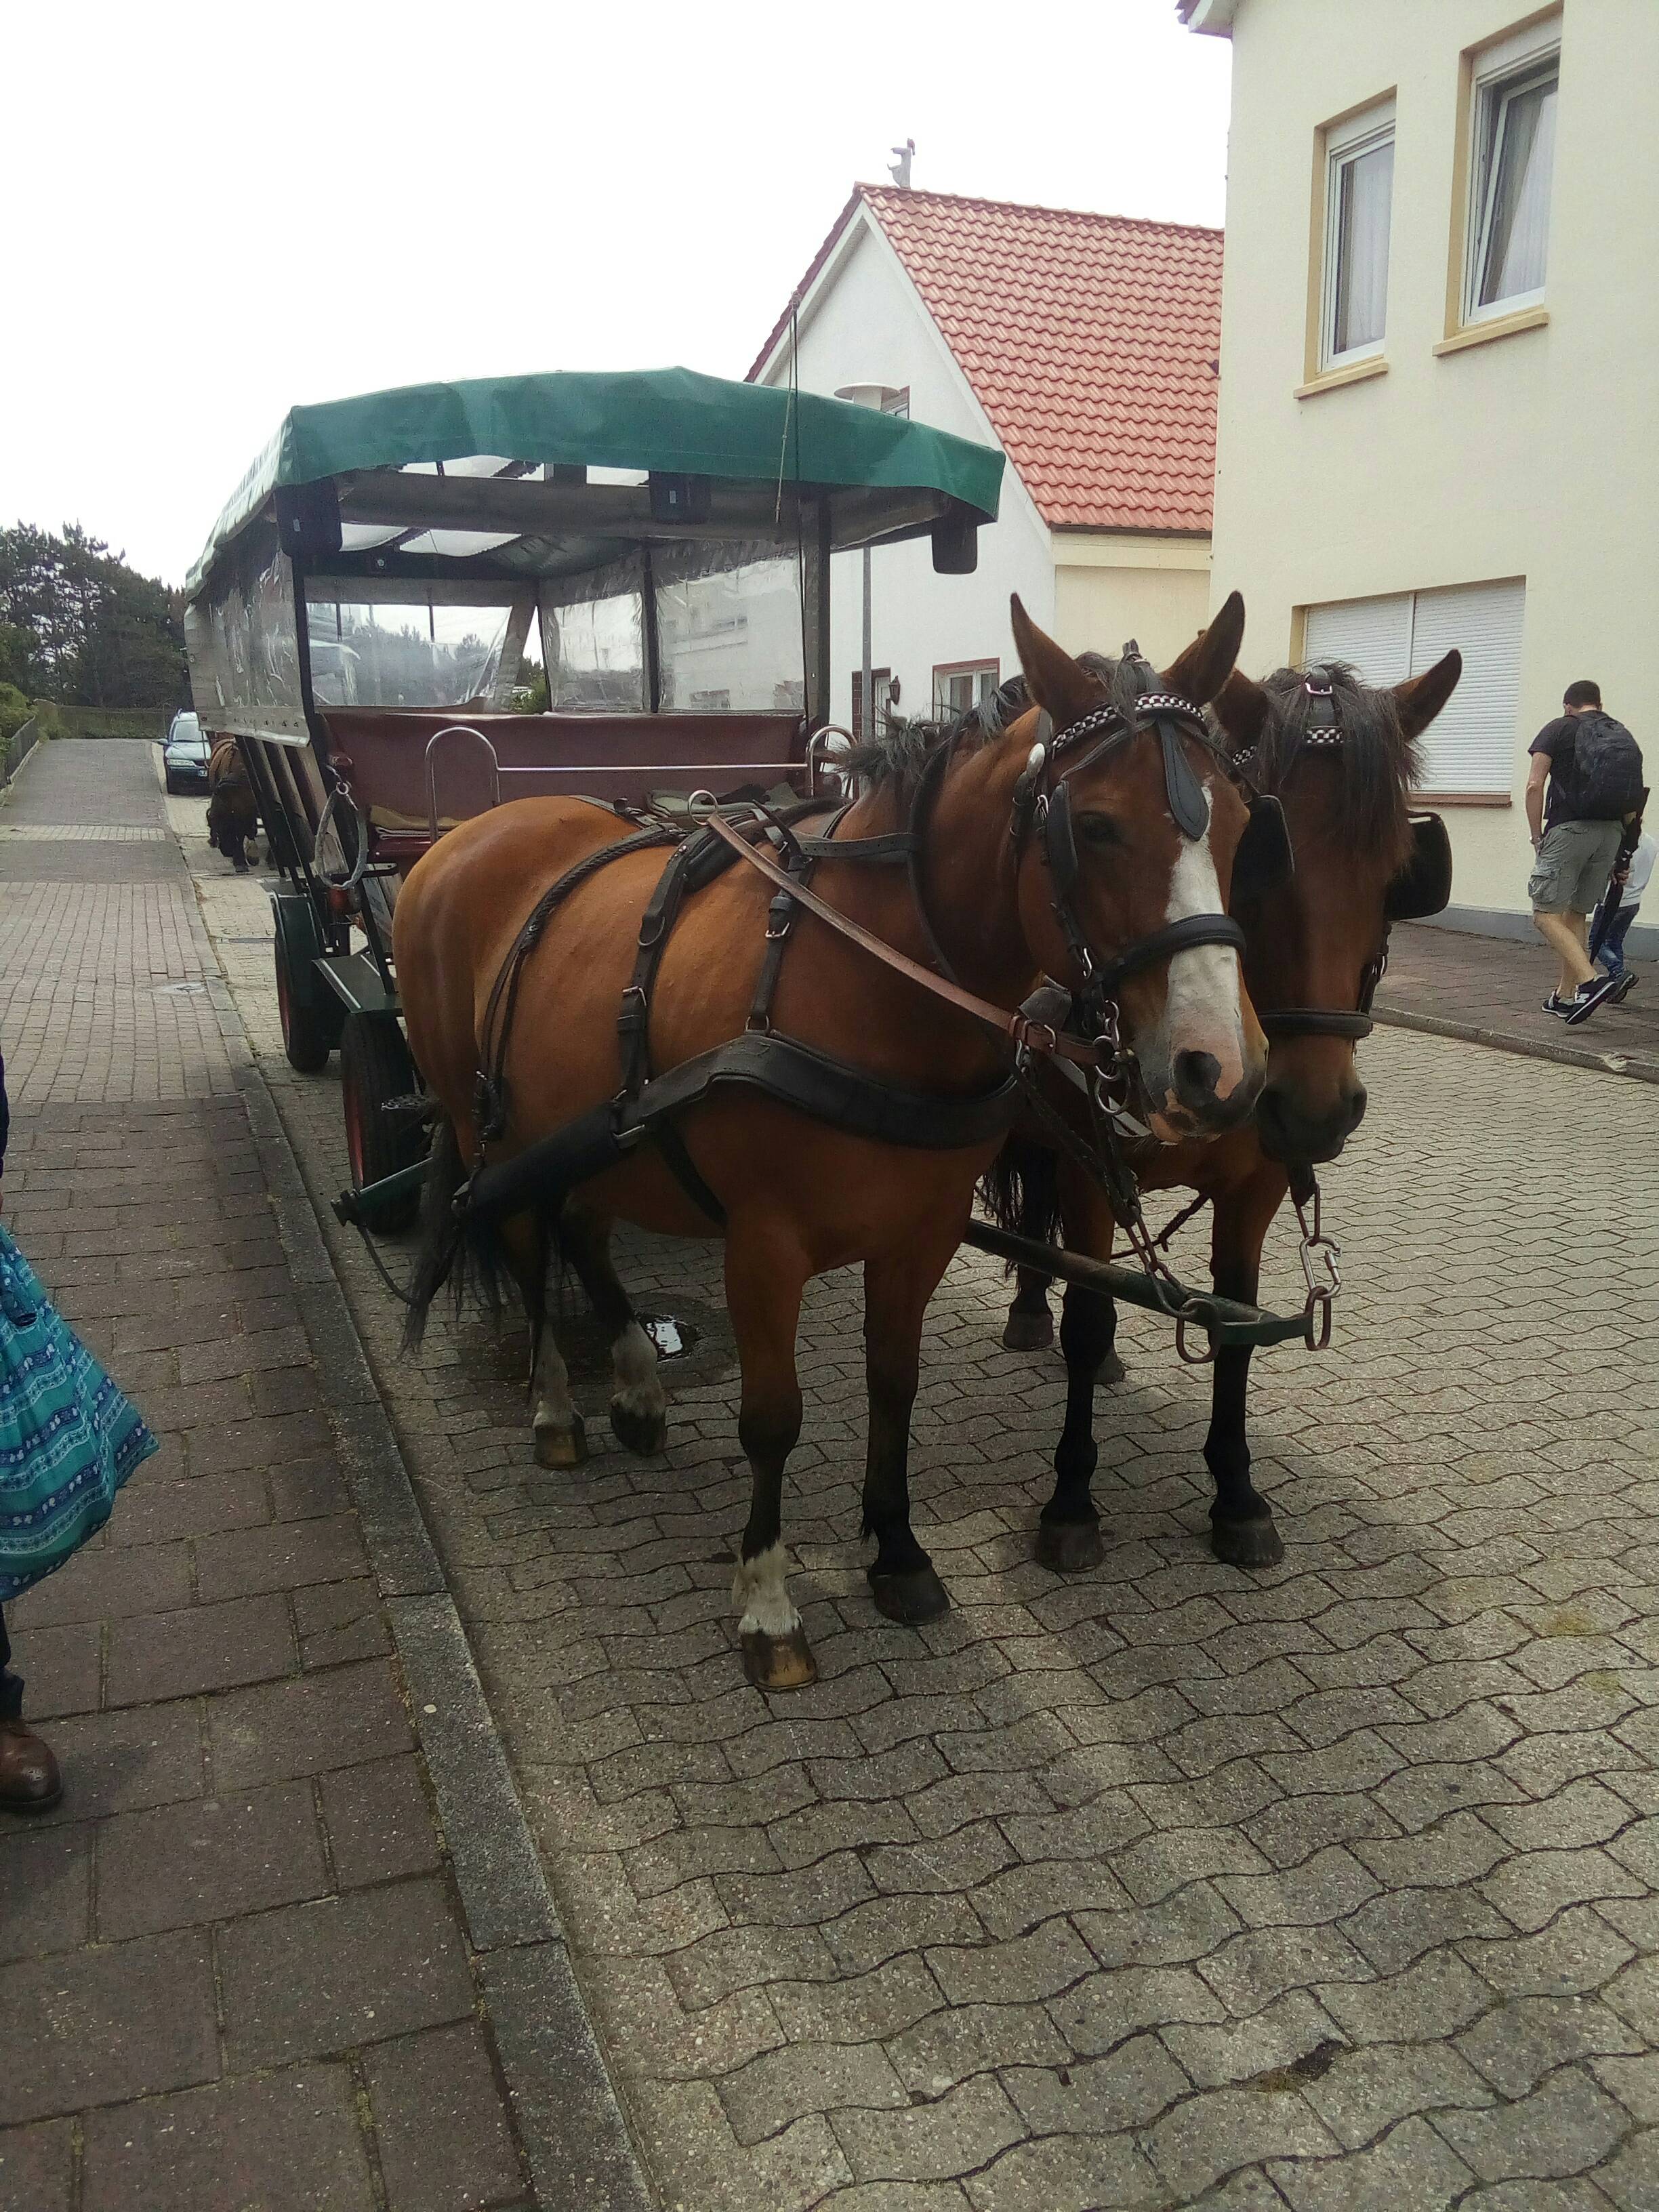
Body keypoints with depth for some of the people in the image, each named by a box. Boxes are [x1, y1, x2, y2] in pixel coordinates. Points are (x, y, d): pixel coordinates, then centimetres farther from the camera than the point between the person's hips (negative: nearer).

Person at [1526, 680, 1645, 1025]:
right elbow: (1634, 801, 16)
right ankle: (1564, 996, 17)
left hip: (1569, 829, -6)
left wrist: (1537, 836, 0)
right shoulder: (1624, 736, 18)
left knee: (1546, 914, -6)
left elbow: (1534, 786, -8)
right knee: (1577, 914, 15)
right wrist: (1623, 851, 23)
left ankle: (1590, 981, -24)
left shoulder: (1560, 728, 3)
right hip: (1611, 833, 6)